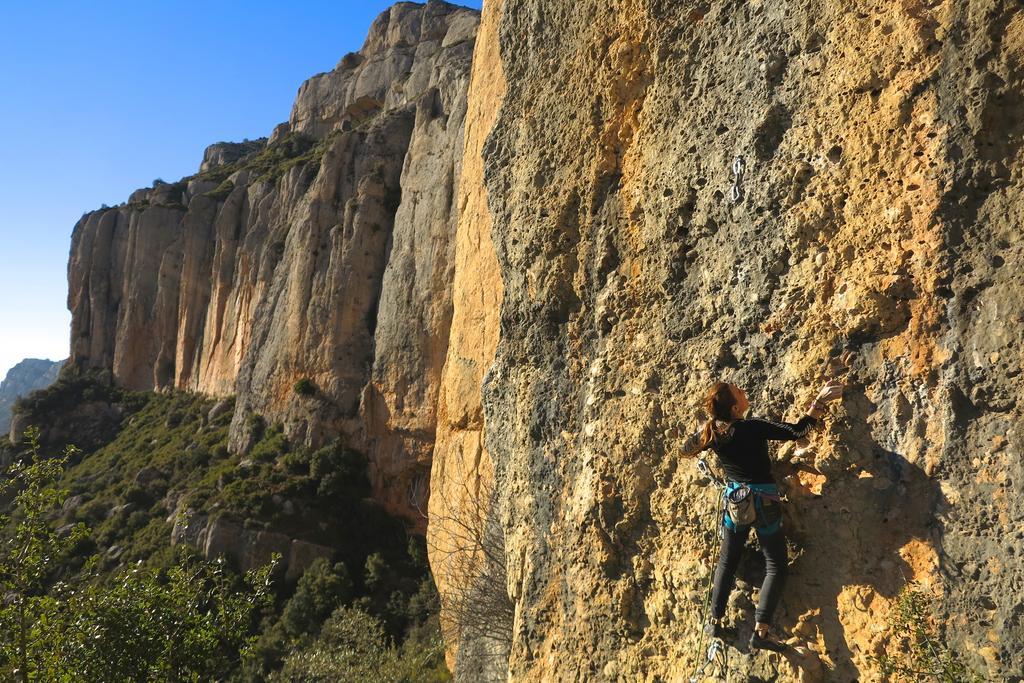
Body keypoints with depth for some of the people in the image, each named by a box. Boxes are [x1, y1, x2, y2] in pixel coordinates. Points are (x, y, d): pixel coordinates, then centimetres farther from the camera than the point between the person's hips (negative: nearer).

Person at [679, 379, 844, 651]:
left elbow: (686, 450, 11)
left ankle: (715, 622, 22)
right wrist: (820, 400, -16)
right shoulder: (753, 428, -21)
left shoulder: (711, 433, -7)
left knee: (727, 562, 19)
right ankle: (761, 631, -1)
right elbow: (797, 430, -22)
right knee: (776, 567, 7)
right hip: (764, 503, -4)